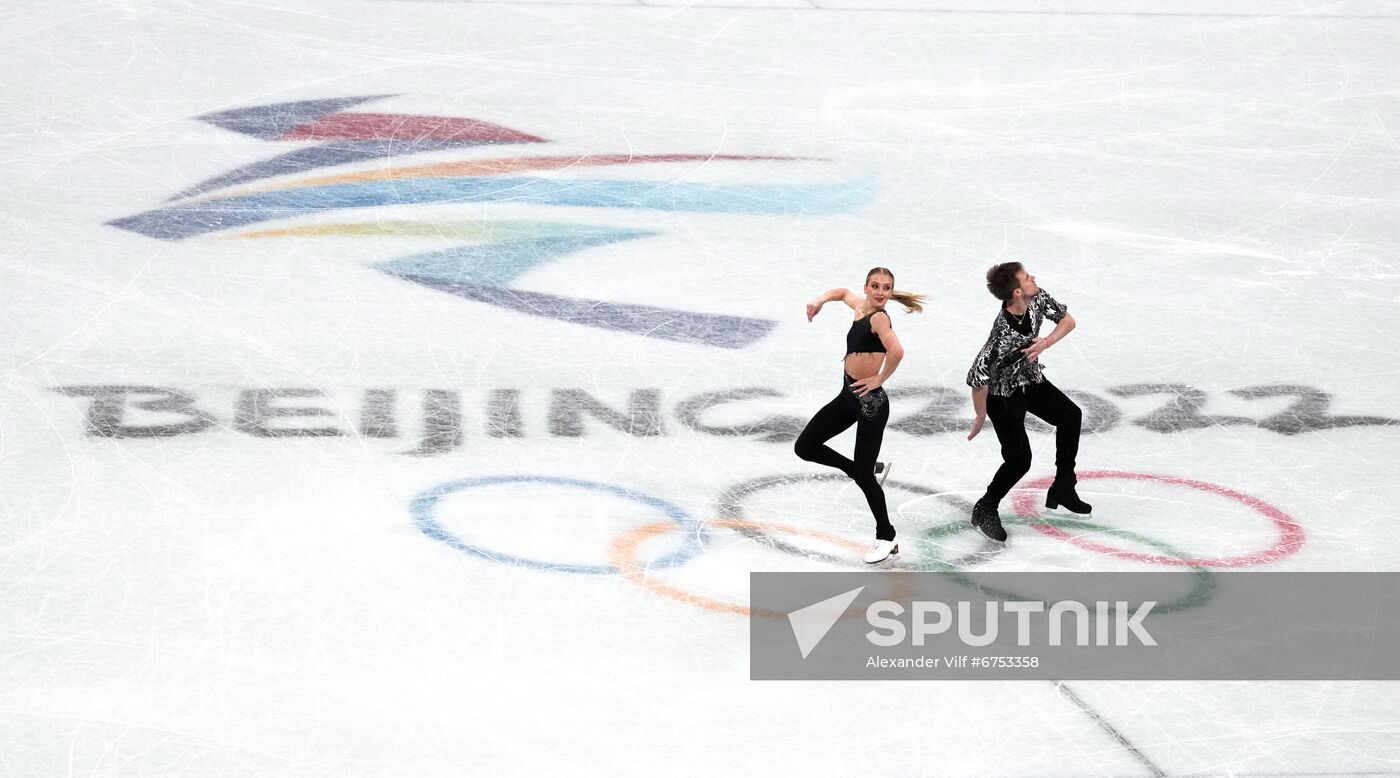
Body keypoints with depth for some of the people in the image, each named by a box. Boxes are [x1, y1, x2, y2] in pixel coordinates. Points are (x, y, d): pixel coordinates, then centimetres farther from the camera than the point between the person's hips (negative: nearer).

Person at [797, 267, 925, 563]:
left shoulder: (879, 317, -19)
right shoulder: (861, 306, 6)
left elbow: (896, 351, -37)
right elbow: (843, 292, 30)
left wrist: (879, 379, -23)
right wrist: (820, 300, 11)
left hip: (870, 401, -9)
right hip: (849, 395, 9)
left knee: (863, 476, -4)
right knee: (805, 447, 13)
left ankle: (886, 538, 13)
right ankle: (871, 469, 25)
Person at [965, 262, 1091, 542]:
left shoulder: (1038, 299, -19)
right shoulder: (1003, 334, -40)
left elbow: (1068, 321, -3)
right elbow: (977, 378, -36)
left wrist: (1044, 344, -22)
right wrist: (981, 417, -21)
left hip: (1031, 380, 8)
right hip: (1002, 393, -8)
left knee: (1070, 415, 17)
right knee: (1019, 460, -10)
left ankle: (1063, 489, 32)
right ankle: (985, 510, 13)